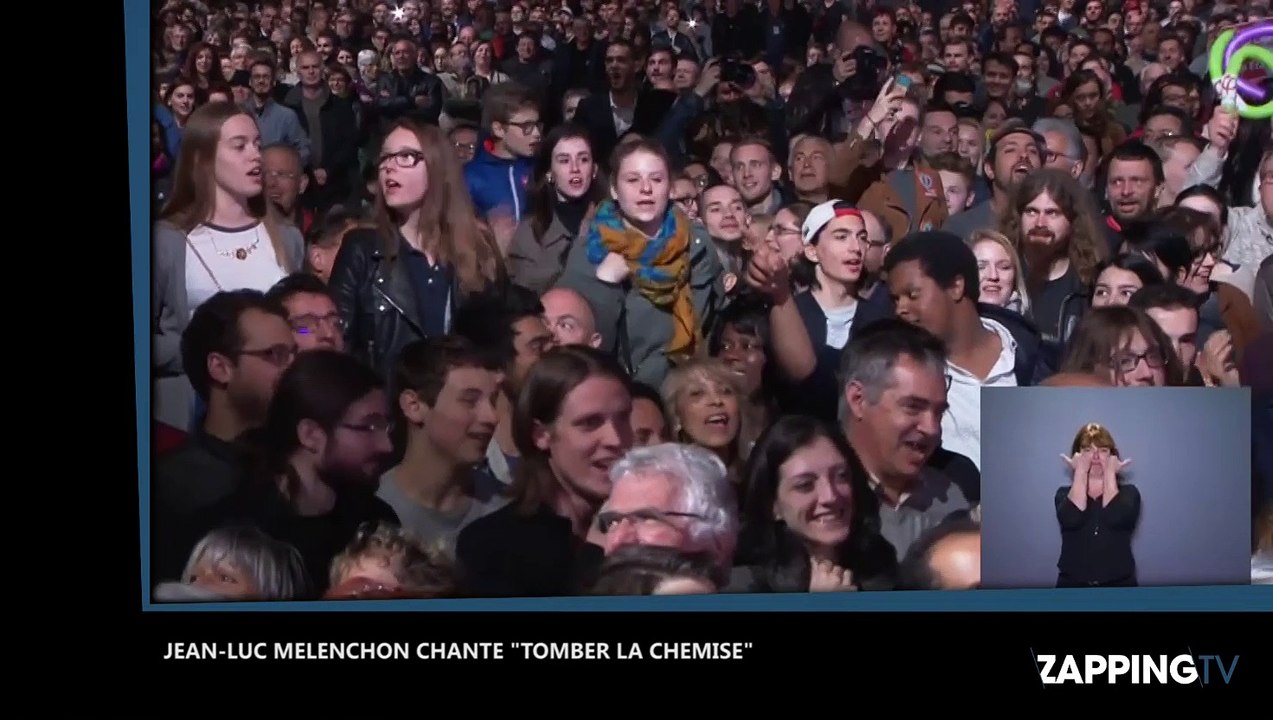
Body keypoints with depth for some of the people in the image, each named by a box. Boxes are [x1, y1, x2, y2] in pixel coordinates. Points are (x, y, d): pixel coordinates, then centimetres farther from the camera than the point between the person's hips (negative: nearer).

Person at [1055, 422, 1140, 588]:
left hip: (1118, 588, 0)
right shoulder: (1066, 493, 7)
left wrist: (1110, 473, -9)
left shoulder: (1127, 492, 5)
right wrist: (1080, 472, -10)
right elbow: (1071, 519, -18)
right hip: (1073, 589, 0)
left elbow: (1116, 518, -19)